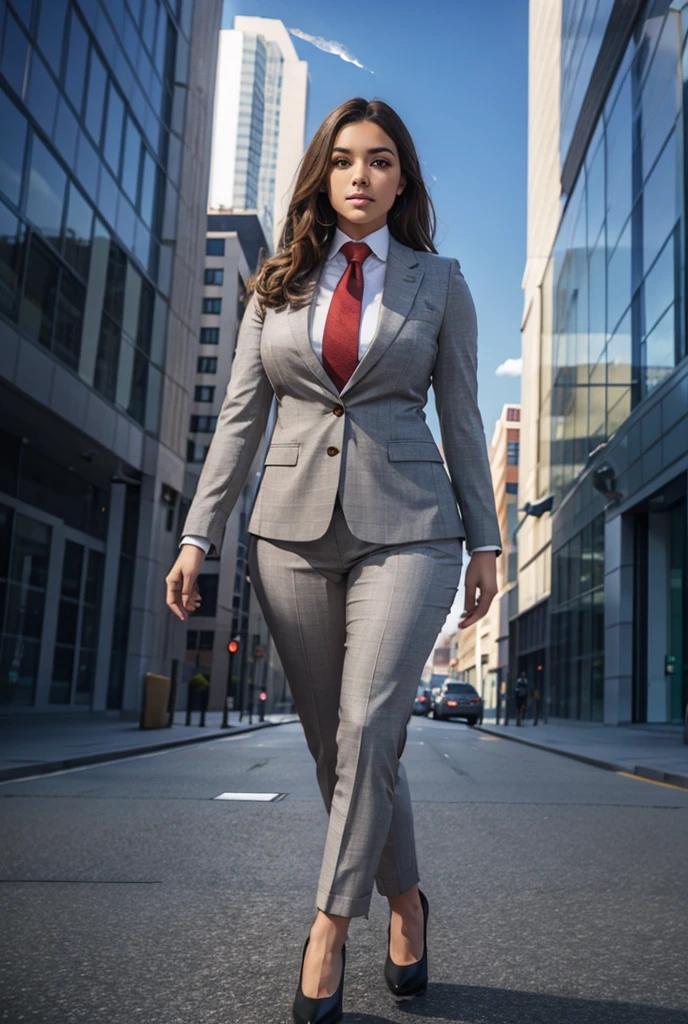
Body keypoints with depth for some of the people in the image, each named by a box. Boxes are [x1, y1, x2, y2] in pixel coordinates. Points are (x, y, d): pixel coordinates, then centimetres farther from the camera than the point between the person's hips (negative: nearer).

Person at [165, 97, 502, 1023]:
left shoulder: (439, 282, 9)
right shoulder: (278, 284, 11)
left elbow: (461, 418, 8)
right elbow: (241, 416, 8)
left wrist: (485, 540, 5)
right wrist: (198, 535, 2)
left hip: (406, 529, -2)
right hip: (293, 529, 2)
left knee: (368, 724, -16)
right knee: (335, 740, 6)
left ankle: (332, 923, 1)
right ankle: (404, 900, 27)